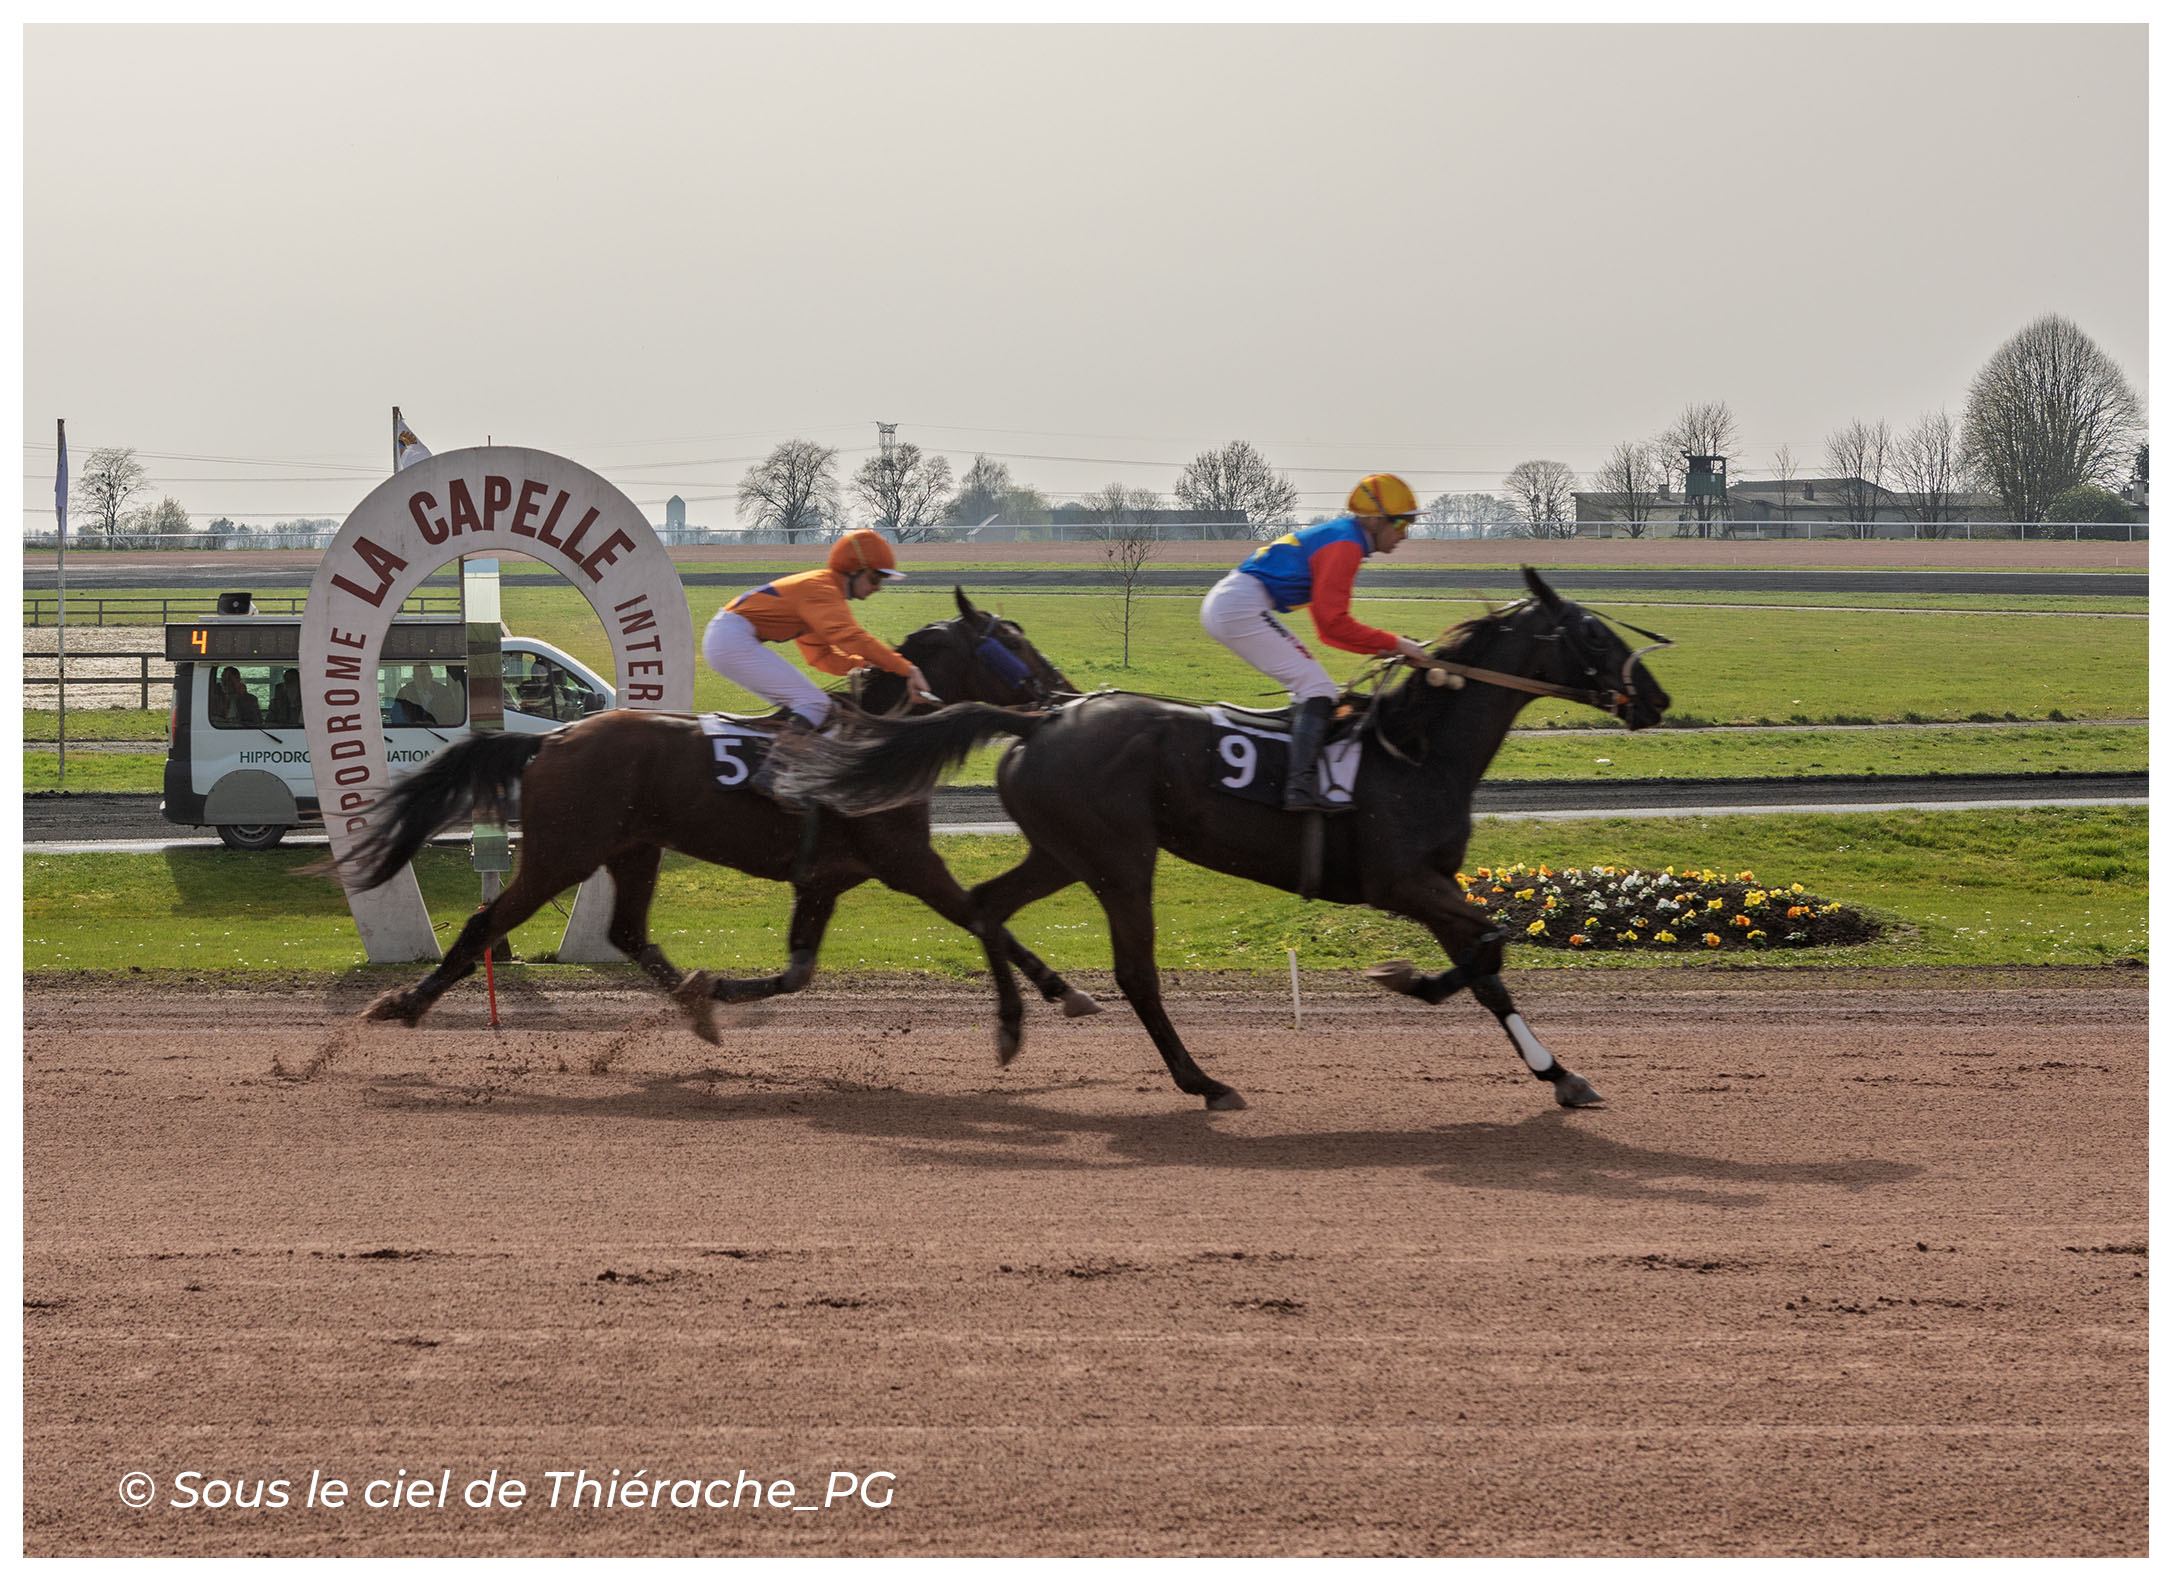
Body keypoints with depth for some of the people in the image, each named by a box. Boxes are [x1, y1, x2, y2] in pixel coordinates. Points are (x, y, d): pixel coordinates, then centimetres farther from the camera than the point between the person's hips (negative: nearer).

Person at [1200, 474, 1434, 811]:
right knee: (1317, 688, -14)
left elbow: (1329, 626, 23)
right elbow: (1332, 624, -16)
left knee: (1310, 688, 14)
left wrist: (1385, 649, 15)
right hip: (1241, 607, -10)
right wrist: (1394, 644, -9)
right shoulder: (1345, 545, -11)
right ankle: (1299, 787, -25)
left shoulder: (1337, 537, 20)